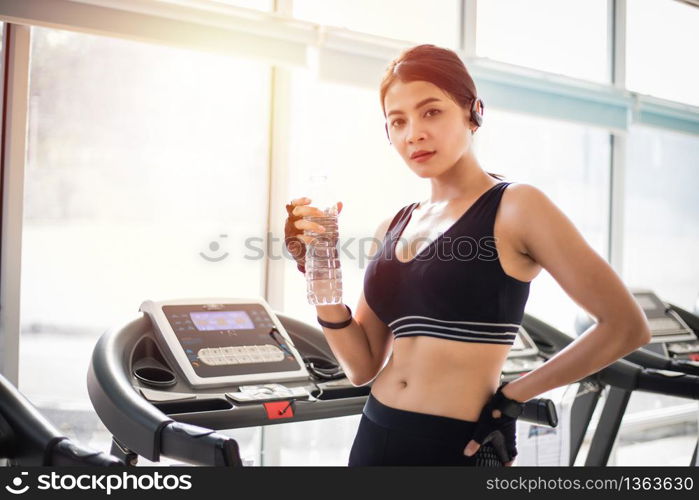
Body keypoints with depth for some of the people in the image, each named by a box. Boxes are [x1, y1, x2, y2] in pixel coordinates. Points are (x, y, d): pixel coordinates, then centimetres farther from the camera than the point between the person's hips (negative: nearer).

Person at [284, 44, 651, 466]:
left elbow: (627, 326, -11)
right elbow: (363, 366, 6)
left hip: (459, 447, -6)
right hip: (375, 437, 6)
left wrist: (513, 396, -8)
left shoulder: (515, 208, -10)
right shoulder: (392, 229, 8)